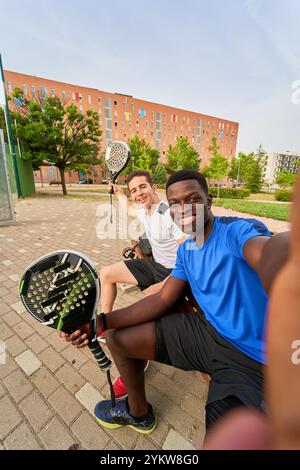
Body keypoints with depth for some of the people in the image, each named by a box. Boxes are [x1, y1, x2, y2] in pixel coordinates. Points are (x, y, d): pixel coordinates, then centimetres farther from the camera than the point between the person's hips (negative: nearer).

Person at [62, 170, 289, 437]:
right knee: (118, 338, 6)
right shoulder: (185, 251, 3)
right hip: (209, 331, 6)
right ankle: (138, 412, 33)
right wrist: (102, 322, -10)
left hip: (252, 357, -5)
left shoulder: (241, 230, -18)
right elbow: (162, 300, 0)